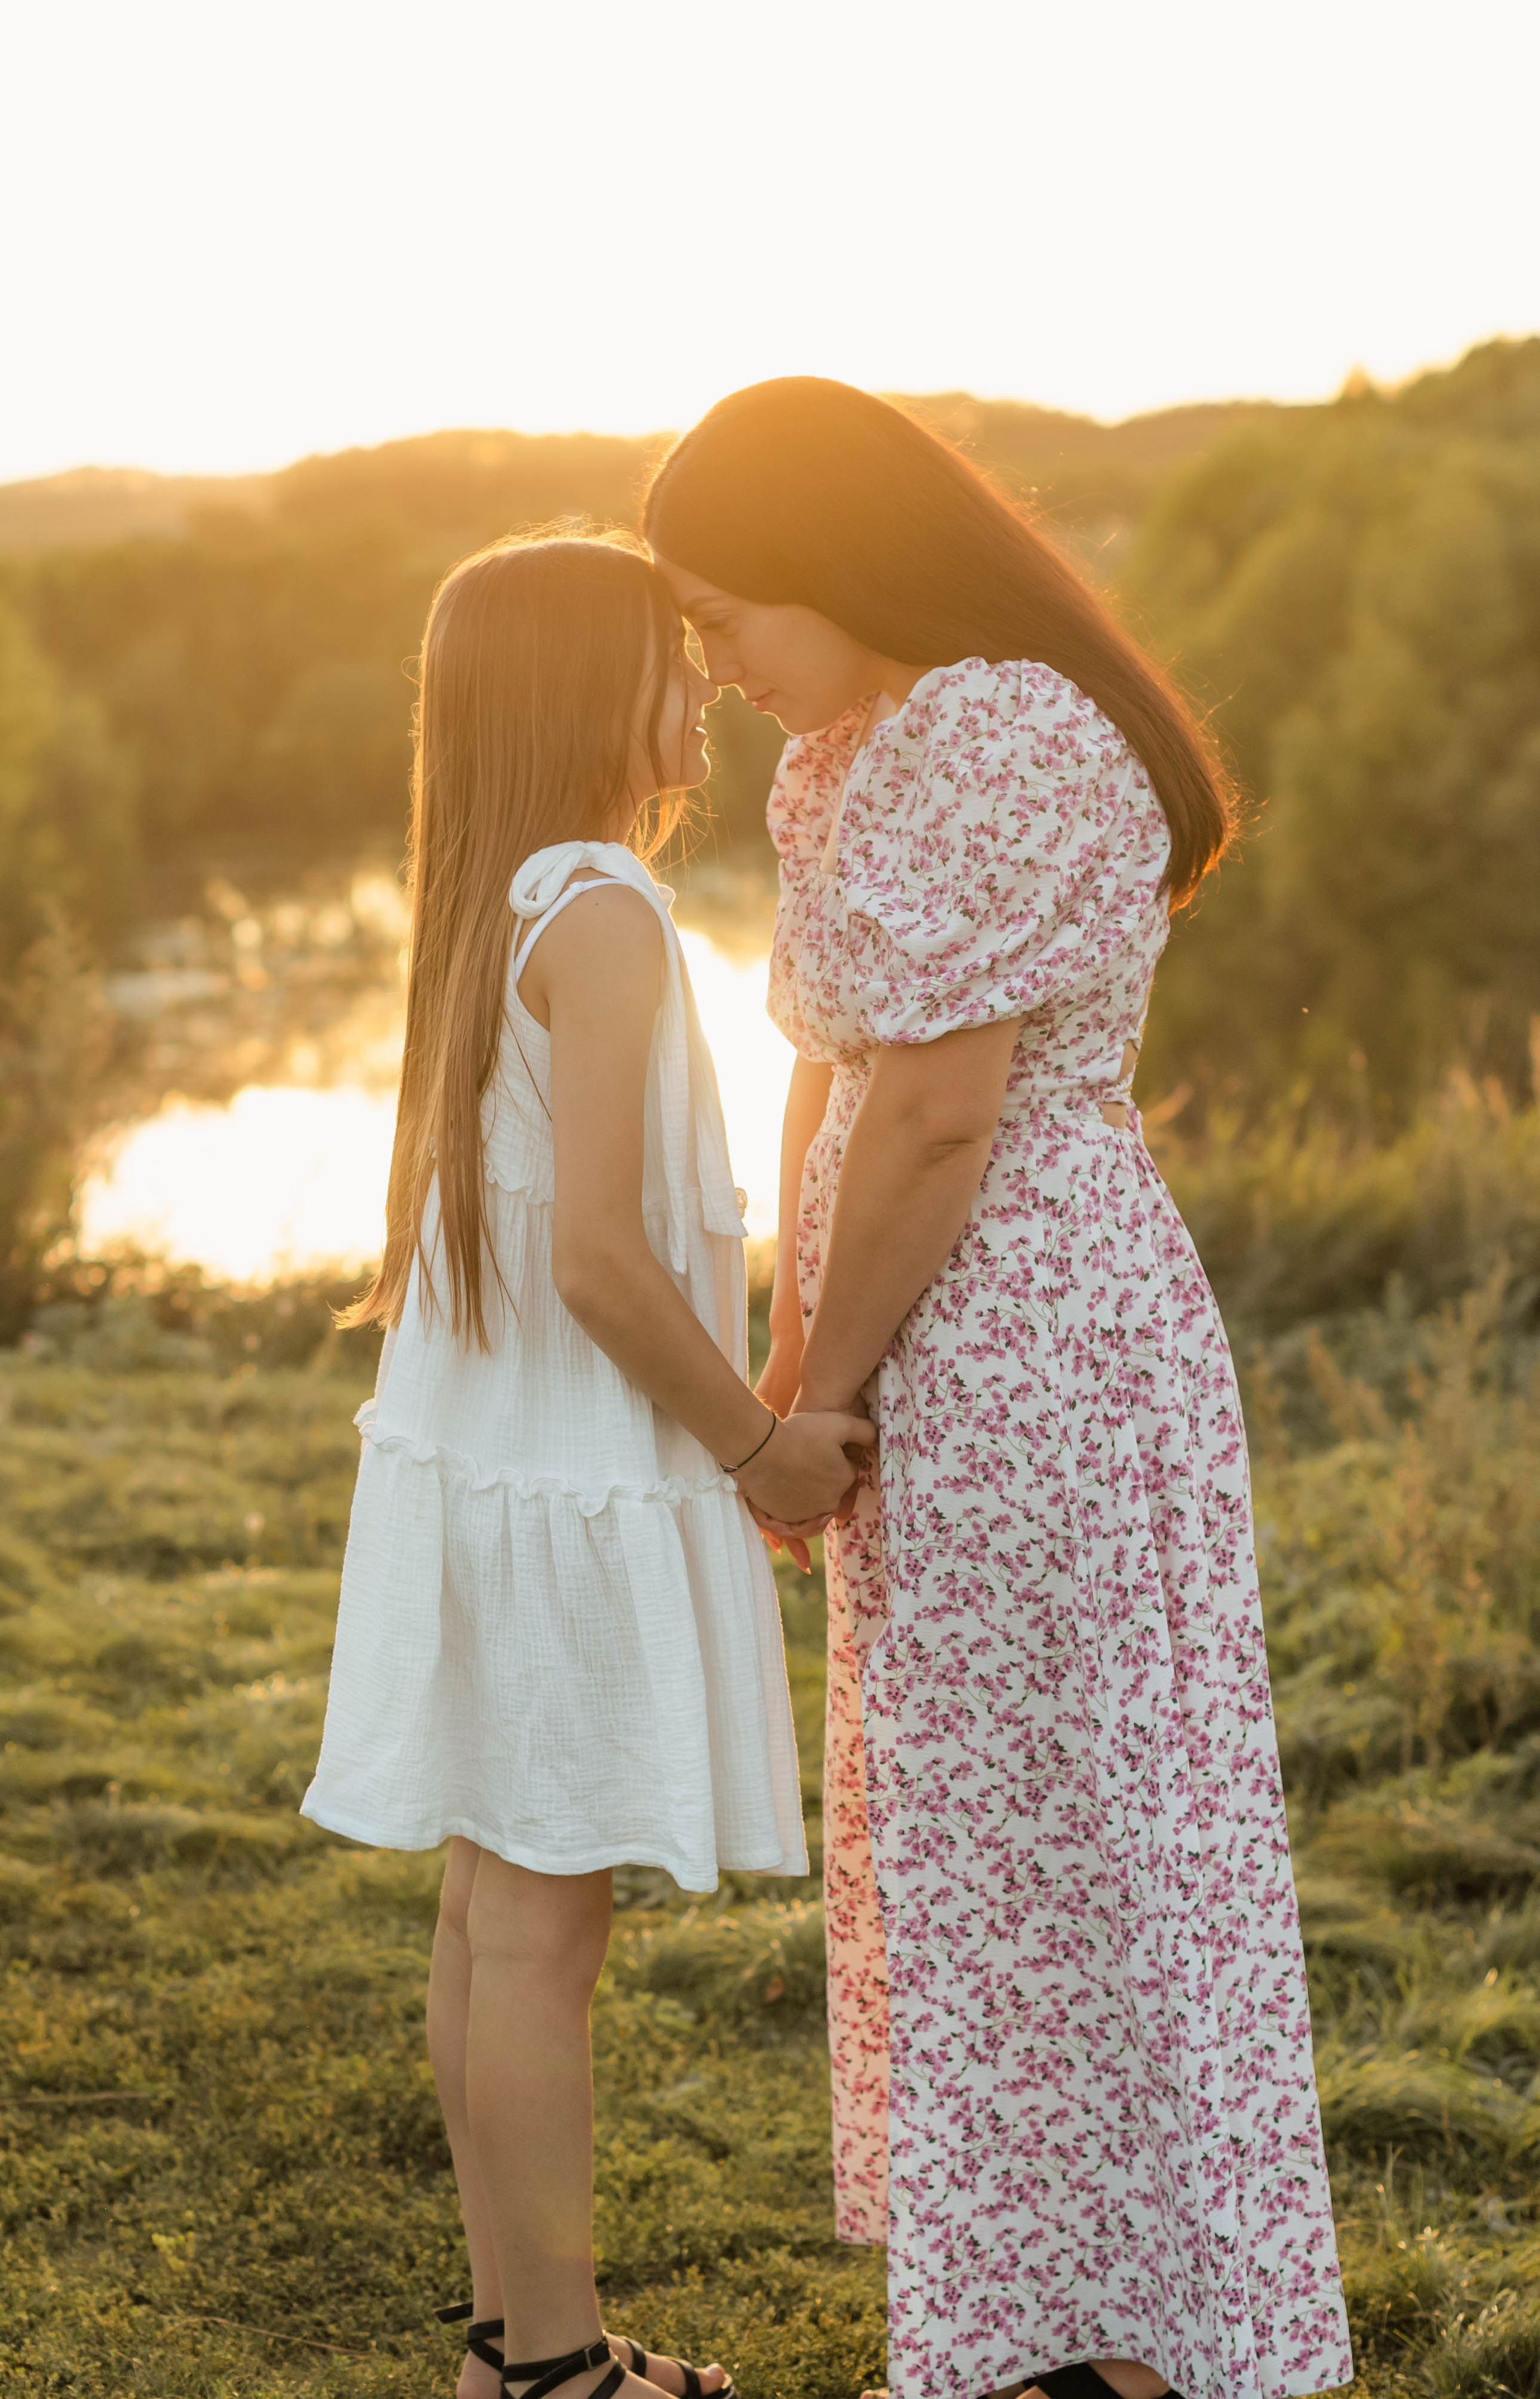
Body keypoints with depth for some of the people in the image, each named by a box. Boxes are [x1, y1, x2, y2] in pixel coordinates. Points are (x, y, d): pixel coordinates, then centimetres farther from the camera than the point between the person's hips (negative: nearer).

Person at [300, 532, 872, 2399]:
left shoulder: (488, 912, 11)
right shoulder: (602, 911, -17)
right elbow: (600, 1252, -23)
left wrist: (731, 1425, 17)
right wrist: (757, 1440, -12)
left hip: (475, 1462, 9)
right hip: (575, 1491, -9)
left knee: (492, 1912, 14)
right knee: (541, 1930, -1)